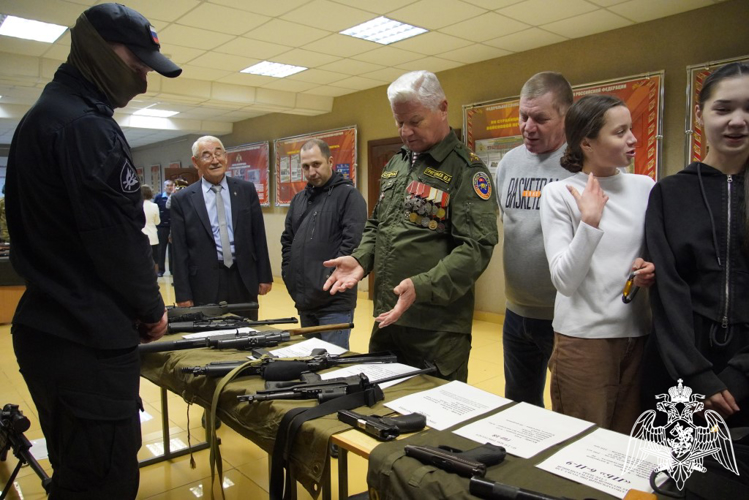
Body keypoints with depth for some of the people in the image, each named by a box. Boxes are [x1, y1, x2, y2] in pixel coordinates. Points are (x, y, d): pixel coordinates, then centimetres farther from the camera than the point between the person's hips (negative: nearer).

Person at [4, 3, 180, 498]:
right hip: (89, 341, -11)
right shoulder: (84, 125, -17)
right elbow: (117, 237, -20)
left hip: (55, 329, 11)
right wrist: (151, 308, -3)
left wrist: (134, 305, 14)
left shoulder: (44, 116, 16)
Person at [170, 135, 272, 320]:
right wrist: (183, 294, -4)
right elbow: (180, 251, -1)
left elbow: (258, 236, 6)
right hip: (205, 284, -1)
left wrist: (264, 276, 4)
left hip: (243, 279, 2)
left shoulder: (246, 190, 4)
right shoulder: (182, 199, 0)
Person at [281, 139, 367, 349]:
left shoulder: (348, 195, -7)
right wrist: (289, 274, 9)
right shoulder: (299, 199, 15)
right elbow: (287, 240, 20)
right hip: (305, 300, 8)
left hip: (334, 301, -7)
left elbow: (352, 242, -16)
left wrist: (331, 280, -17)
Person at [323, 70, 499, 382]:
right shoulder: (396, 164, 13)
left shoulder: (466, 169, -9)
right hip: (386, 317, 7)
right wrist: (361, 259, 1)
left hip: (437, 327, -7)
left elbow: (476, 247, -18)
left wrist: (423, 287, -28)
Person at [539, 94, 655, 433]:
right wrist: (590, 221, -24)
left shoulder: (645, 188, 4)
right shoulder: (559, 194, -8)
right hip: (583, 338, -4)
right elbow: (564, 281, -14)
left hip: (639, 334, 4)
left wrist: (651, 272, -6)